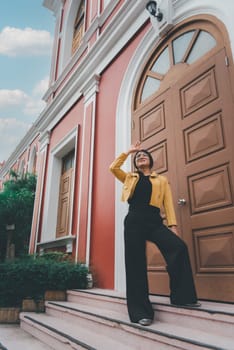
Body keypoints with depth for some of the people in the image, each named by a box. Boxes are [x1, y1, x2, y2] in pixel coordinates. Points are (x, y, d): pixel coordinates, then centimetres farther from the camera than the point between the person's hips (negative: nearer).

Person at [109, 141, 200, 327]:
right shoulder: (130, 178, 22)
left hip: (154, 221, 0)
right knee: (136, 264, -4)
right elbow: (113, 167, 10)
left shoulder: (162, 180, 19)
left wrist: (172, 225, -4)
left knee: (179, 247, -23)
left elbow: (168, 203, 9)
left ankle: (182, 296, -8)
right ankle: (141, 311, 3)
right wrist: (129, 151, 19)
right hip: (134, 221, 1)